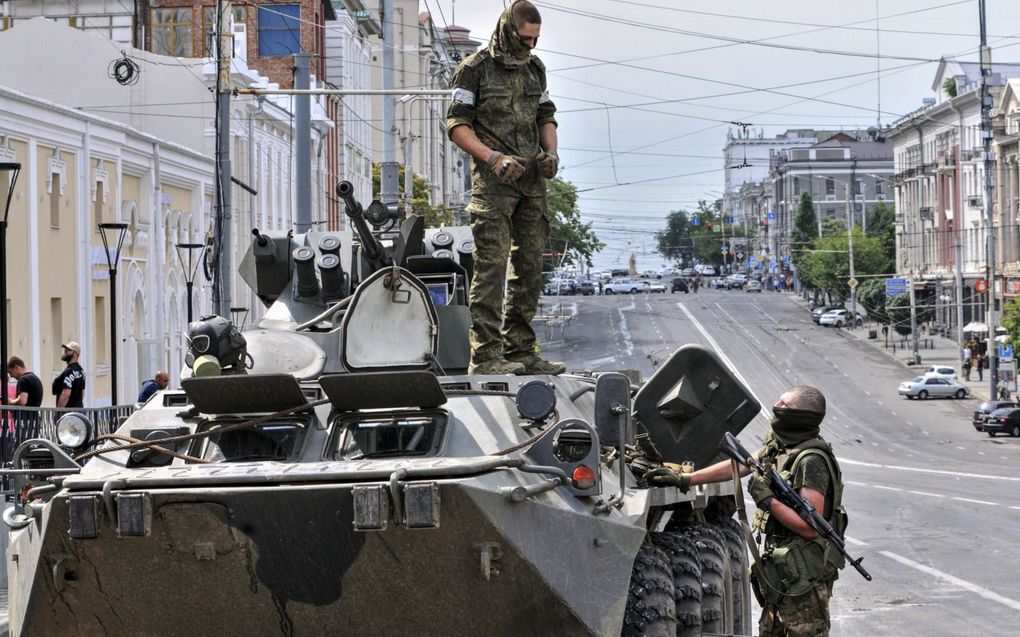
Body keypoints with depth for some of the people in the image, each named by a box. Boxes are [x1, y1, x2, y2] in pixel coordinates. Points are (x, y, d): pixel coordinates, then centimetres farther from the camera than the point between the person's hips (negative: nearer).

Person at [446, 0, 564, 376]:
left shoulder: (535, 69, 17)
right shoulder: (474, 69, -3)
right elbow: (457, 125, -7)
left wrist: (551, 152, 5)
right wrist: (493, 158, -18)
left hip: (532, 180, 7)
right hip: (493, 183, -7)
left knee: (529, 267, 6)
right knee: (492, 265, -12)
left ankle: (520, 351, 12)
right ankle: (485, 354, -14)